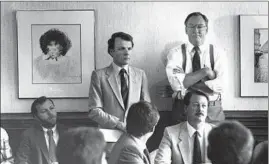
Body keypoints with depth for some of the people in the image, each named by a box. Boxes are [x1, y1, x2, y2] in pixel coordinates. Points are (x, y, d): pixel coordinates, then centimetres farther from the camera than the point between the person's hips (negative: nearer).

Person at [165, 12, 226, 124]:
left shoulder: (217, 53, 3)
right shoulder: (176, 53, 1)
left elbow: (219, 86, -10)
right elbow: (176, 84, -14)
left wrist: (187, 84, -14)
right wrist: (205, 72, -15)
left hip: (213, 112, 1)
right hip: (183, 110, -1)